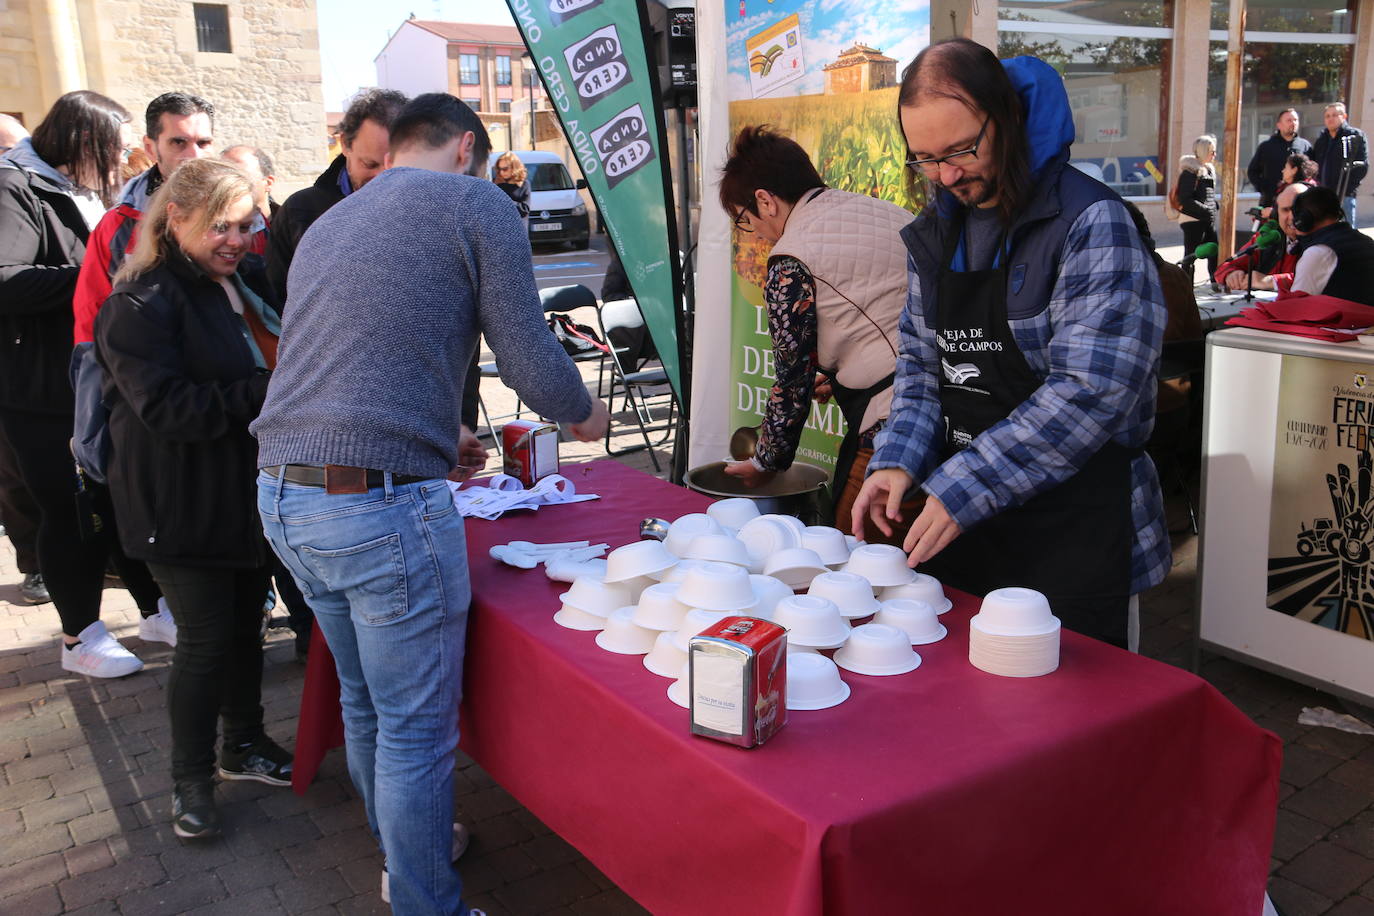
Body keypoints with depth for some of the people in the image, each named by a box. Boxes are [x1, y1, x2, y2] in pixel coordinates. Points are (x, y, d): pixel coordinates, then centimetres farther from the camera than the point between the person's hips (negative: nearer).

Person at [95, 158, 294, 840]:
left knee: (245, 623, 17)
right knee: (206, 638, -1)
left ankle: (244, 745, 35)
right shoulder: (143, 303, -15)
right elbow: (165, 406, -25)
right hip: (183, 503, -8)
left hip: (246, 493, 8)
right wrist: (266, 393, -28)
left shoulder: (238, 288, 13)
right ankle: (190, 779, 18)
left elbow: (272, 366, 26)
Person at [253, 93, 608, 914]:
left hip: (283, 496, 9)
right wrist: (585, 414, 14)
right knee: (416, 727, 6)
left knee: (367, 698, 24)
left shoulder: (330, 223, 21)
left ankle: (405, 847, 44)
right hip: (380, 504, -8)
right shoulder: (475, 204, -1)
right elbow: (530, 360, -7)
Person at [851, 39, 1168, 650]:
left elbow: (1090, 392, -21)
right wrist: (898, 461, -6)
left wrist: (963, 486, -23)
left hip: (1073, 527, -6)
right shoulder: (937, 231, 7)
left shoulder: (1090, 223, -14)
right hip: (960, 517, 6)